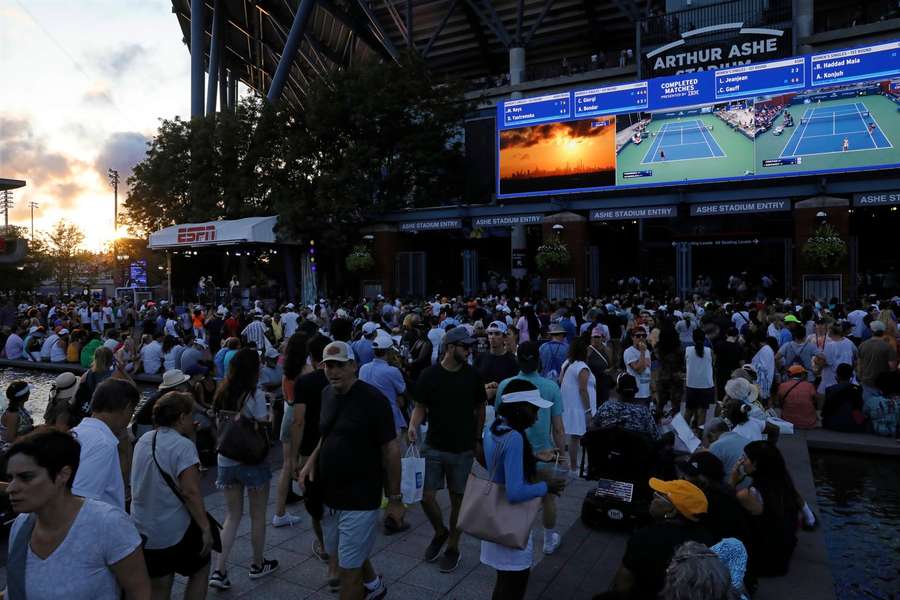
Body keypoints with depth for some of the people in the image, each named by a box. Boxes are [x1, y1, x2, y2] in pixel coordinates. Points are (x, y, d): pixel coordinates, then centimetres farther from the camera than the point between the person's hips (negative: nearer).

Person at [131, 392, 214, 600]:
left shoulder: (143, 440, 3)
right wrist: (206, 528, -18)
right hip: (176, 531, -7)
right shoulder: (183, 445, -20)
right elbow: (190, 492, -24)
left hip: (143, 530, 7)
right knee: (200, 571, 17)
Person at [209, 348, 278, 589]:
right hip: (252, 461, -5)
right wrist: (270, 414, 2)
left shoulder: (222, 393, 2)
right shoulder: (255, 395, -16)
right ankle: (258, 564, 28)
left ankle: (219, 570, 9)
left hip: (226, 461, 5)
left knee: (232, 516, 16)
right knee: (257, 516, 13)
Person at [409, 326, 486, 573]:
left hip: (463, 449, 1)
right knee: (426, 496, -2)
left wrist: (477, 439, 7)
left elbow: (480, 408, 7)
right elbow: (420, 406, 0)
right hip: (434, 447, 0)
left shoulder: (472, 376, -4)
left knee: (458, 499, 8)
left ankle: (452, 548, 29)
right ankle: (440, 532, 29)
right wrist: (413, 425, -19)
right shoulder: (429, 375, -7)